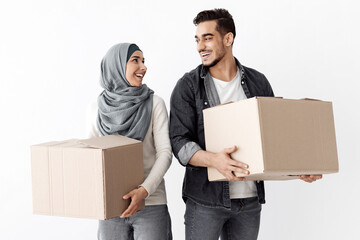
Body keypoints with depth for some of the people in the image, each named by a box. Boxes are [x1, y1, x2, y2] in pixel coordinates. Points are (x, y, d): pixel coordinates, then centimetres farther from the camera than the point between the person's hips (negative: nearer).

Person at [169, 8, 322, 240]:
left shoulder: (258, 82, 6)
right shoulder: (188, 86, -3)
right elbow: (179, 142, -10)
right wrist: (213, 159, -28)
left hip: (250, 199, 3)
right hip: (205, 200, -2)